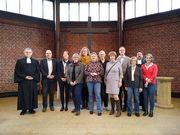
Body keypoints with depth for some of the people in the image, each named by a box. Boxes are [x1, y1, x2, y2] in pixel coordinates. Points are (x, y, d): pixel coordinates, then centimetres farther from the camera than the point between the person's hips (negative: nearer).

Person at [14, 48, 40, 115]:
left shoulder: (35, 61, 8)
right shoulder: (19, 61, 4)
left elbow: (38, 71, 5)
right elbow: (17, 71, -1)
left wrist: (32, 77, -10)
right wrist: (25, 76, -12)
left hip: (33, 81, 1)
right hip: (23, 81, -1)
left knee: (32, 94, 4)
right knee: (23, 95, 3)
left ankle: (31, 108, 17)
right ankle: (24, 109, 16)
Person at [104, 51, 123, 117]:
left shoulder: (118, 63, -2)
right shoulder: (108, 63, 8)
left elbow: (121, 73, -1)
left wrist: (120, 81, -6)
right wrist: (105, 80, 12)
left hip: (115, 82, -3)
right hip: (109, 82, 4)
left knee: (115, 96, -8)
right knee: (111, 95, 9)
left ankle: (119, 111, 7)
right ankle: (112, 109, 22)